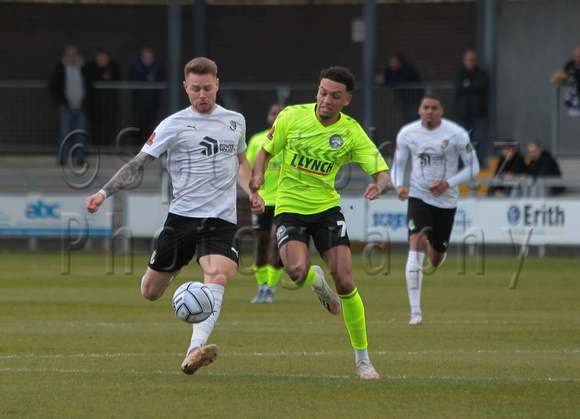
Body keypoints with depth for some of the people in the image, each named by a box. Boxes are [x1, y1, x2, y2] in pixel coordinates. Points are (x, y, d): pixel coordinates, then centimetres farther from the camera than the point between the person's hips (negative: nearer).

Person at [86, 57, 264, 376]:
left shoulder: (235, 121, 11)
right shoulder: (174, 125, -1)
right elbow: (139, 163, -3)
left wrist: (251, 192, 10)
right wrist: (104, 193, -15)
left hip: (221, 221, 1)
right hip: (181, 217, 0)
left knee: (218, 276, -28)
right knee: (150, 292, 6)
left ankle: (194, 353, -41)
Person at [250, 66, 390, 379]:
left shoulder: (351, 132, -6)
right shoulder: (292, 116, -6)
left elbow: (383, 174, -8)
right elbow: (265, 152, 7)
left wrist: (380, 186, -32)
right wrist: (257, 175, -14)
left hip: (327, 208, 1)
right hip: (289, 209, -1)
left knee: (345, 283, -10)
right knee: (297, 271, -28)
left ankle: (363, 360, 5)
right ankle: (317, 282, 13)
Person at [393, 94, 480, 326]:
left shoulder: (457, 134, -10)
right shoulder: (407, 134, -4)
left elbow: (473, 167, -3)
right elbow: (398, 165, 7)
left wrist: (448, 184, -17)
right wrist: (398, 186, -15)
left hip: (446, 200, 0)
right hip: (418, 196, 0)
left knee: (436, 260, 11)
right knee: (416, 243, -23)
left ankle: (435, 248, 55)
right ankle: (415, 312, -24)